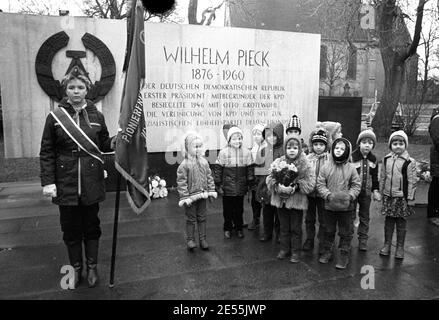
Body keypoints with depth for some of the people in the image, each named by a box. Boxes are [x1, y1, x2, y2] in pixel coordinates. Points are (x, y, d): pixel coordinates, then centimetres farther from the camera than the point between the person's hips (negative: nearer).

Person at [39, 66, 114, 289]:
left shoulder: (96, 116, 2)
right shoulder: (55, 116, -2)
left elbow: (104, 144, 9)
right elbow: (46, 152, -1)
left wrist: (117, 141, -11)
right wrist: (48, 182, -7)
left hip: (91, 183, 1)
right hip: (65, 183, 0)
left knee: (91, 226, 12)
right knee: (70, 228, 10)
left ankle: (92, 267, 29)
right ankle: (76, 267, 29)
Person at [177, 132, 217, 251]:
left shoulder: (204, 162, 1)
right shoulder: (184, 165, -15)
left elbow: (209, 177, 8)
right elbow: (181, 182, -15)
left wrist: (211, 191, 5)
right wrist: (185, 197, -18)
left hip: (202, 195, 5)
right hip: (191, 197, -5)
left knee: (202, 218, 14)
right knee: (191, 219, 7)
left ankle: (202, 239, 25)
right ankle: (190, 240, 20)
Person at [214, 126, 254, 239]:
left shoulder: (246, 152, -2)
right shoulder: (223, 152, -8)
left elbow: (250, 169, 5)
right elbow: (217, 169, -5)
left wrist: (251, 183, 6)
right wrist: (218, 185, -5)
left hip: (241, 188, 2)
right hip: (227, 188, -2)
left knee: (239, 209, 14)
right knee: (227, 209, 11)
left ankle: (239, 228, 31)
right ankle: (227, 228, 28)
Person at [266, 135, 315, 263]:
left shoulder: (305, 164, -8)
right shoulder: (278, 162, 0)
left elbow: (310, 183, -12)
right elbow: (270, 179, -1)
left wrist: (296, 186, -24)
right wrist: (278, 186, -19)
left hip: (297, 201, -3)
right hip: (281, 200, 3)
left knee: (296, 228, 10)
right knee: (284, 227, 17)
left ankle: (295, 251, 25)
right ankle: (284, 249, 33)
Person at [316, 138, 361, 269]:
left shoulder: (351, 168, -4)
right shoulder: (326, 166, -3)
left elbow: (356, 185, 1)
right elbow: (320, 184, -2)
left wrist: (350, 195, -15)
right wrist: (328, 195, -15)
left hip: (346, 206, -1)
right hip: (329, 205, 1)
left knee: (345, 232, 9)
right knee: (329, 231, 16)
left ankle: (344, 254, 22)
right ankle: (327, 251, 32)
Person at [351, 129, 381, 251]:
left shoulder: (373, 159, 4)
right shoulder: (352, 157, -12)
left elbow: (375, 177, 14)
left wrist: (376, 190, 7)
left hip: (366, 192, 4)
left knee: (365, 217, 12)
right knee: (351, 216, 4)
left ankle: (363, 240, 23)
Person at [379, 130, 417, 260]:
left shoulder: (409, 162, -8)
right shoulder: (386, 159, 4)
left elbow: (412, 181, -6)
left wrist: (411, 198, -7)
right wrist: (380, 192, 12)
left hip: (402, 197, -3)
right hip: (388, 196, 3)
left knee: (401, 222, 8)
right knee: (388, 221, 12)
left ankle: (400, 247, 22)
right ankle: (387, 244, 25)